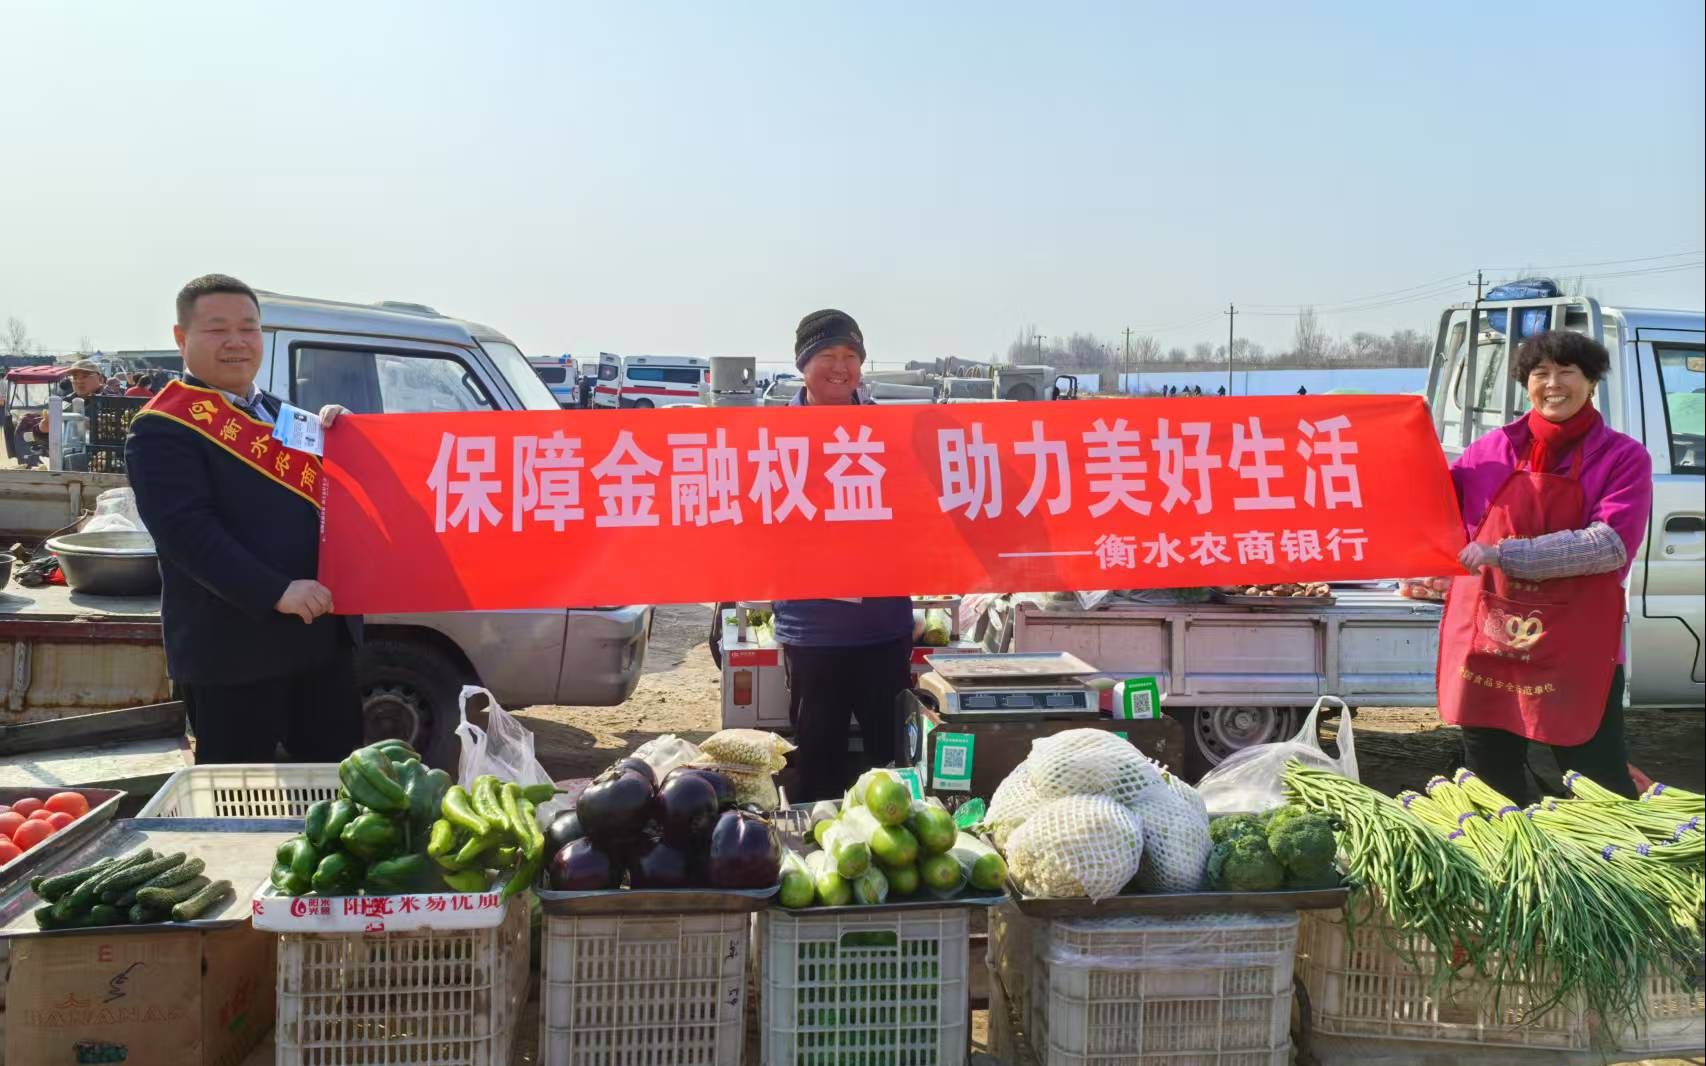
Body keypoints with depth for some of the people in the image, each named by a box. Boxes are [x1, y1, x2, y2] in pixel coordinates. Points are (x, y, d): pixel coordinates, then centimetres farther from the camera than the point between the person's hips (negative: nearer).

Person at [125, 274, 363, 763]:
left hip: (324, 631, 7)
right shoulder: (164, 427, -8)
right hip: (233, 645, -7)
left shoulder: (281, 413, 17)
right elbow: (185, 529, -19)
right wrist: (276, 593, -26)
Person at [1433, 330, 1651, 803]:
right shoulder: (1494, 449, 6)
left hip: (1576, 646, -3)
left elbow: (1611, 545, -15)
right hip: (1485, 639, 3)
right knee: (1493, 787, 15)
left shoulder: (1623, 457, -1)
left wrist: (1504, 554, -21)